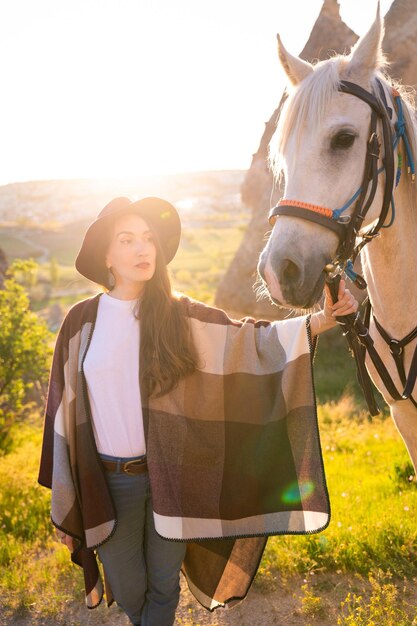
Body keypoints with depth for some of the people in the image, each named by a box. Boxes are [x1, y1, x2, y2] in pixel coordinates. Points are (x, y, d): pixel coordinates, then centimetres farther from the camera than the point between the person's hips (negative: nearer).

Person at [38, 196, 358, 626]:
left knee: (163, 585, 14)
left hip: (171, 477, 0)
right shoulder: (82, 322, -5)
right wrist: (64, 508, 3)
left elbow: (249, 340, -9)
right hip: (108, 482, 0)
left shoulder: (179, 316, -4)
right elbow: (65, 412, -1)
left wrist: (322, 320, -26)